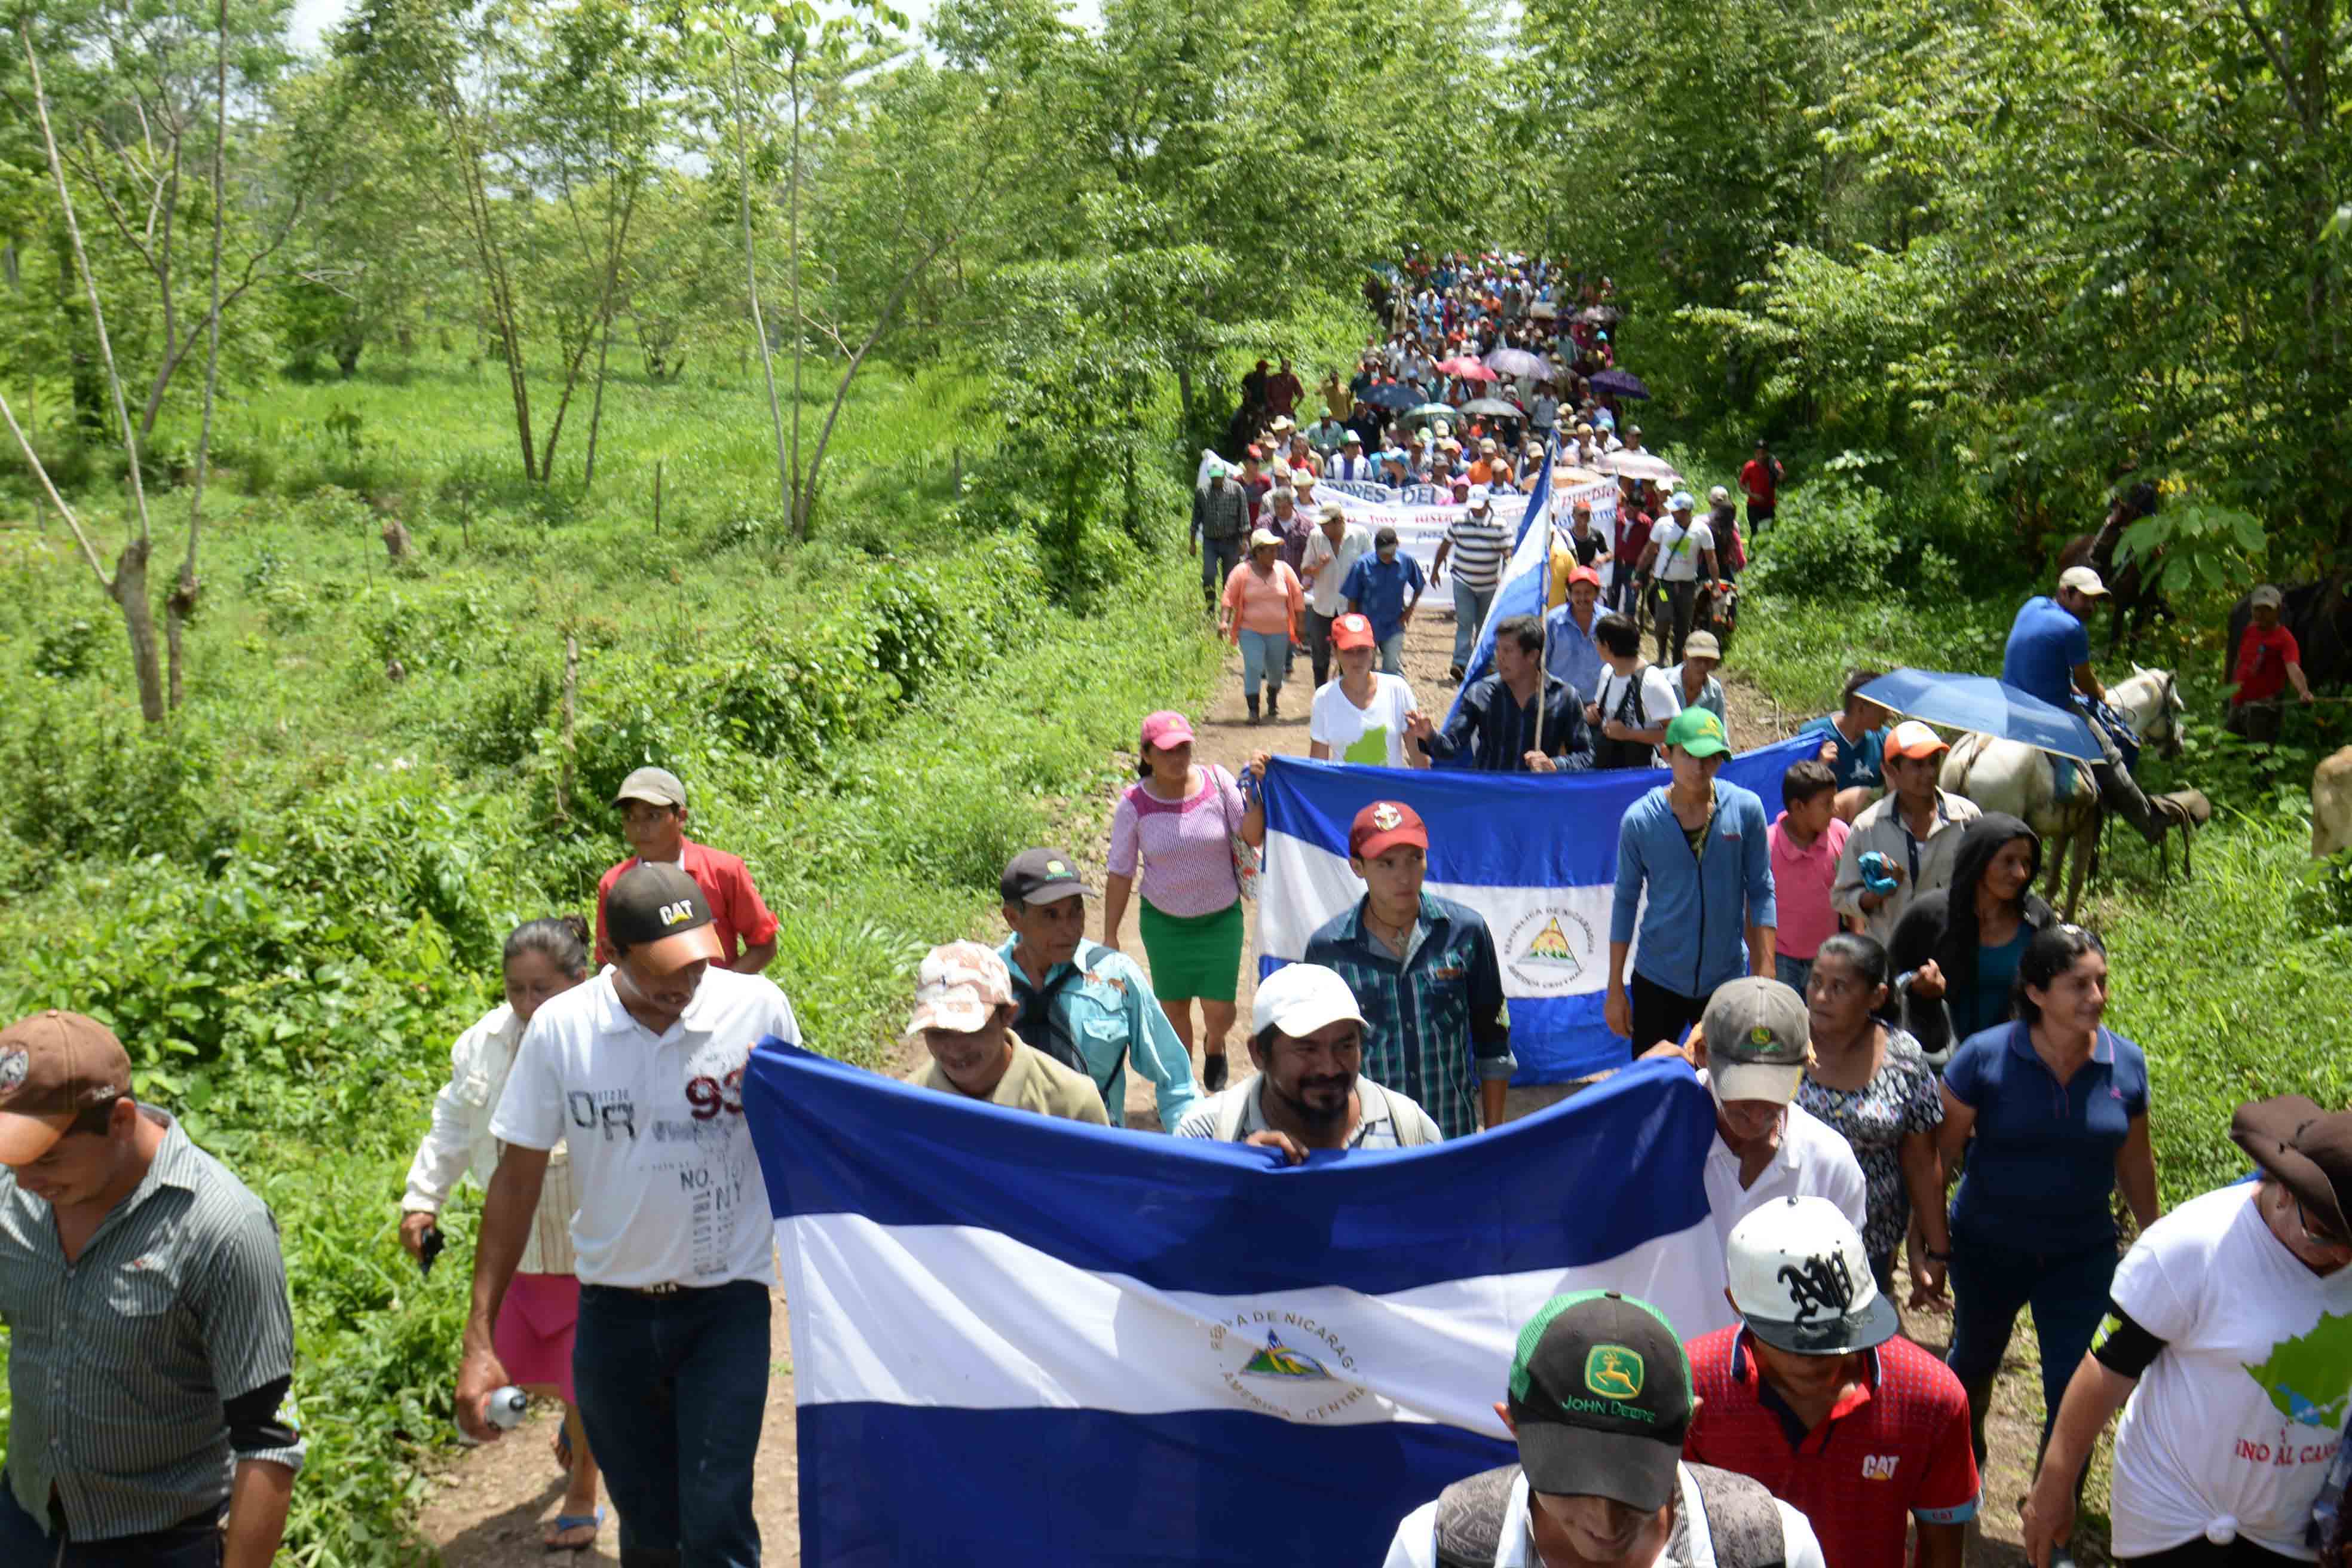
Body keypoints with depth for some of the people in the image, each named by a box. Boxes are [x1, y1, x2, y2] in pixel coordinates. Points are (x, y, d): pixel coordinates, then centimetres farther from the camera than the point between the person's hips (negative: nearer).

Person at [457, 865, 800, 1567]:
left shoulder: (757, 1009, -12)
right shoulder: (560, 1027, -9)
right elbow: (518, 1177, -2)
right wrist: (479, 1339, -3)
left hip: (727, 1303, -2)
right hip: (613, 1308, 2)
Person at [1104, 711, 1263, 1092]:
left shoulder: (1217, 781, -12)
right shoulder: (1134, 804, -13)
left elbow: (1252, 836, -14)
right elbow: (1120, 875, -6)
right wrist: (1109, 937, -4)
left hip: (1220, 918, 0)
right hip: (1163, 921, 0)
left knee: (1220, 1011, -2)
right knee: (1173, 1007, 9)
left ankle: (1214, 1046, 36)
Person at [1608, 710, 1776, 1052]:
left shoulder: (1745, 809, -8)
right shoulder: (1639, 820, -9)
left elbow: (1761, 891, -1)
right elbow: (1626, 901, -1)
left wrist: (1765, 974, -5)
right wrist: (1615, 990, 0)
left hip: (1726, 980, 1)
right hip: (1657, 982, 0)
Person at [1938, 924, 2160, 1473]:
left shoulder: (2126, 1064, -10)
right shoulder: (1984, 1057, -20)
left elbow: (2134, 1162, 4)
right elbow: (1940, 1151, -12)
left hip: (2083, 1256, 1)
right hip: (1988, 1248, -1)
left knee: (2073, 1390, 2)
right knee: (1975, 1359, 22)